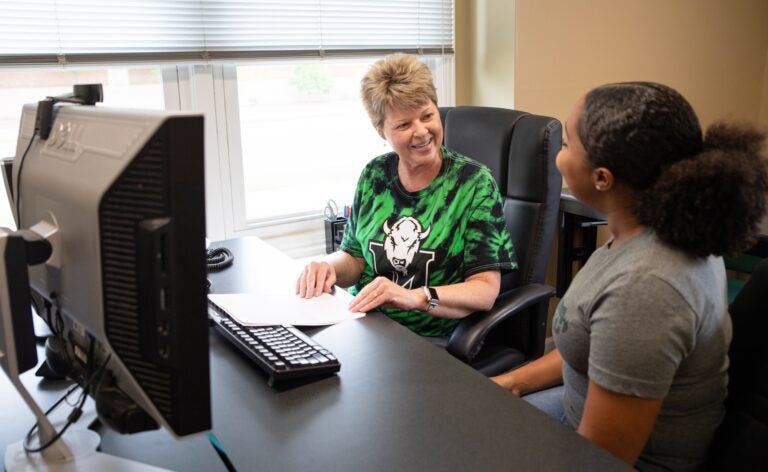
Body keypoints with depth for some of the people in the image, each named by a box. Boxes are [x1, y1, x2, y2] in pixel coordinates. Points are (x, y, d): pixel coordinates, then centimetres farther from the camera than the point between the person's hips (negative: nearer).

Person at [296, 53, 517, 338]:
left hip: (434, 343, -3)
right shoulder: (375, 174, 5)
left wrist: (416, 297, -30)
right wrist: (329, 267, -11)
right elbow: (355, 258, 12)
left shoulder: (475, 183, -8)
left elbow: (486, 290, -13)